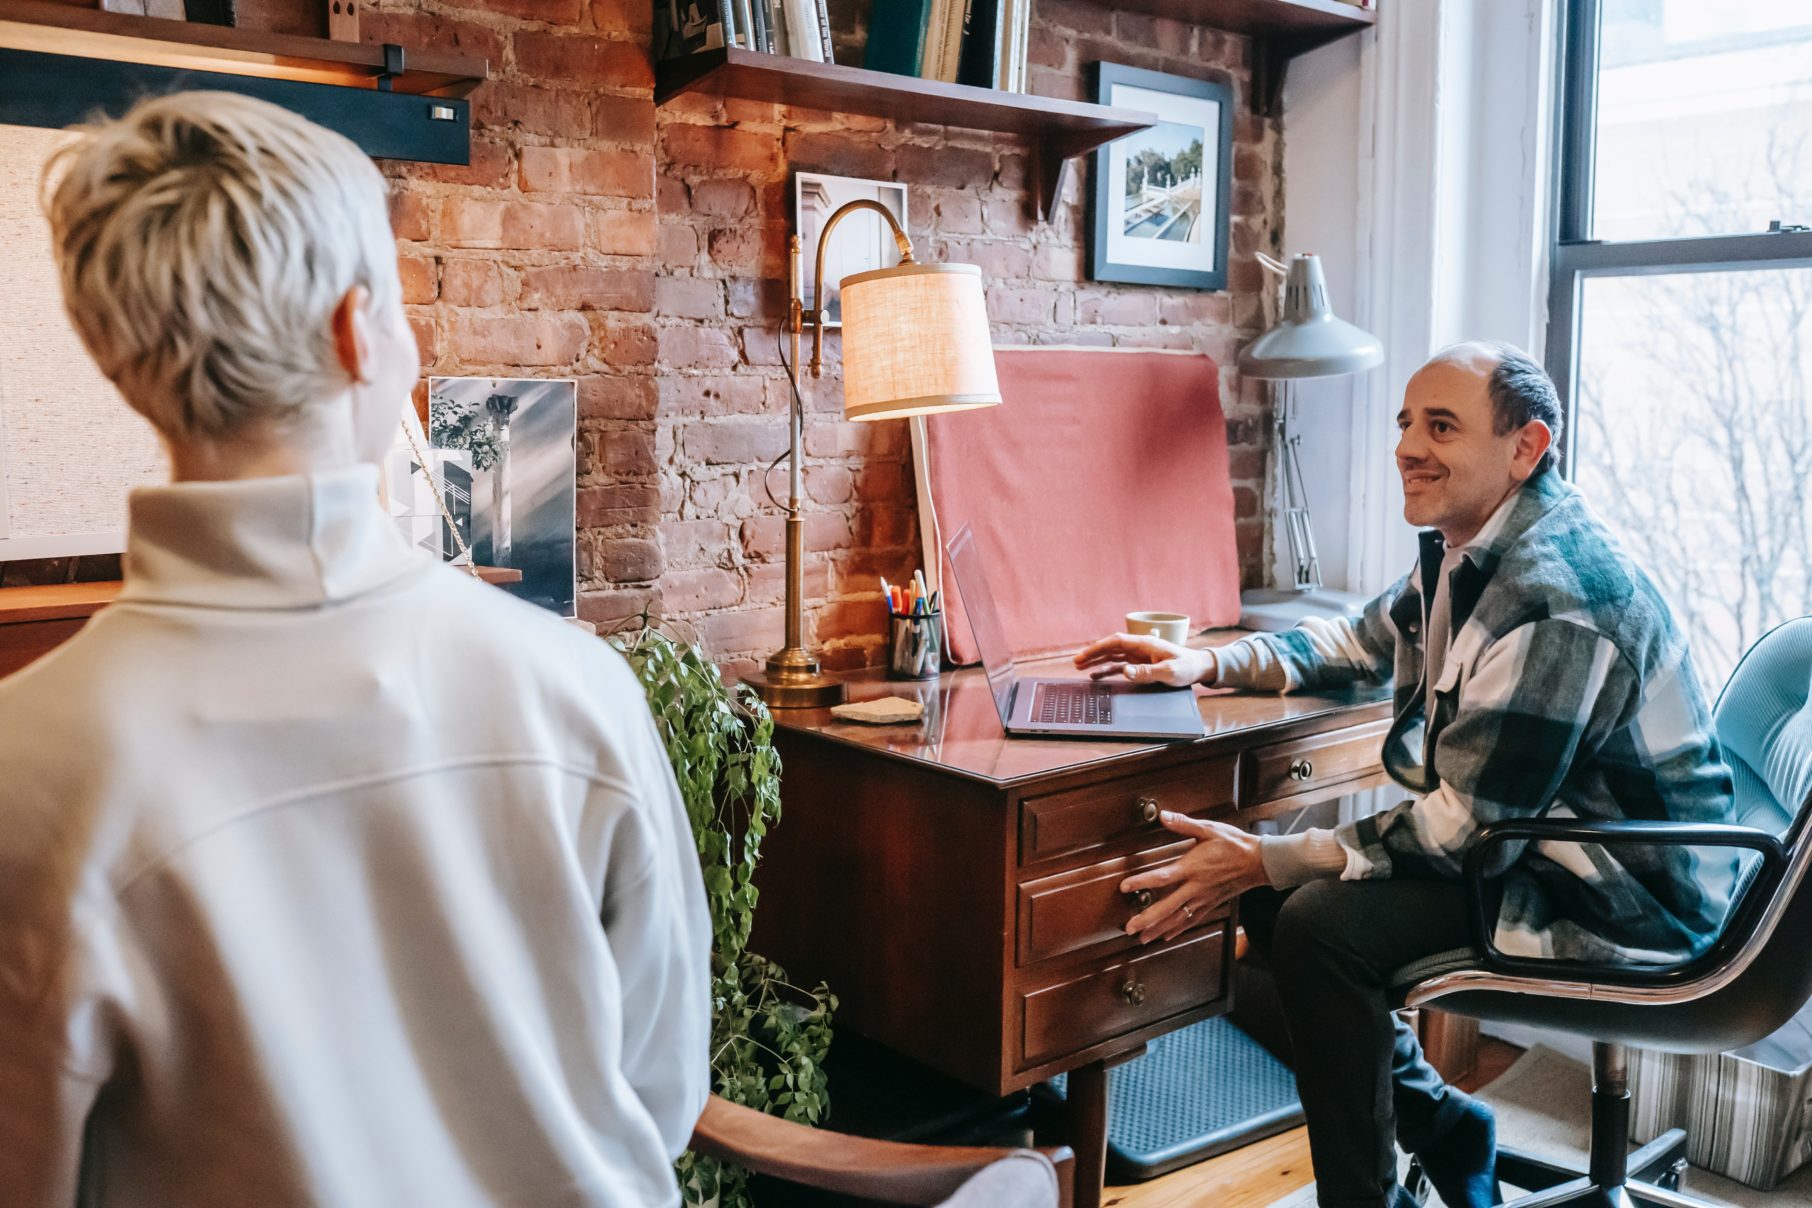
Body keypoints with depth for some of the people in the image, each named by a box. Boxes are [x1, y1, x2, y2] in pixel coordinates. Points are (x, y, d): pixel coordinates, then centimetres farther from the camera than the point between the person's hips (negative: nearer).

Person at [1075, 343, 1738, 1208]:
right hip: (1529, 846, 10)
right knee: (1270, 887, 4)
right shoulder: (1468, 550, 4)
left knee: (1321, 923, -25)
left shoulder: (1550, 601, -27)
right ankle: (1443, 1131, 17)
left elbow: (1468, 827, -27)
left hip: (1621, 899, -10)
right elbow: (1364, 643, 21)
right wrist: (1206, 663, 7)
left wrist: (1268, 860, -23)